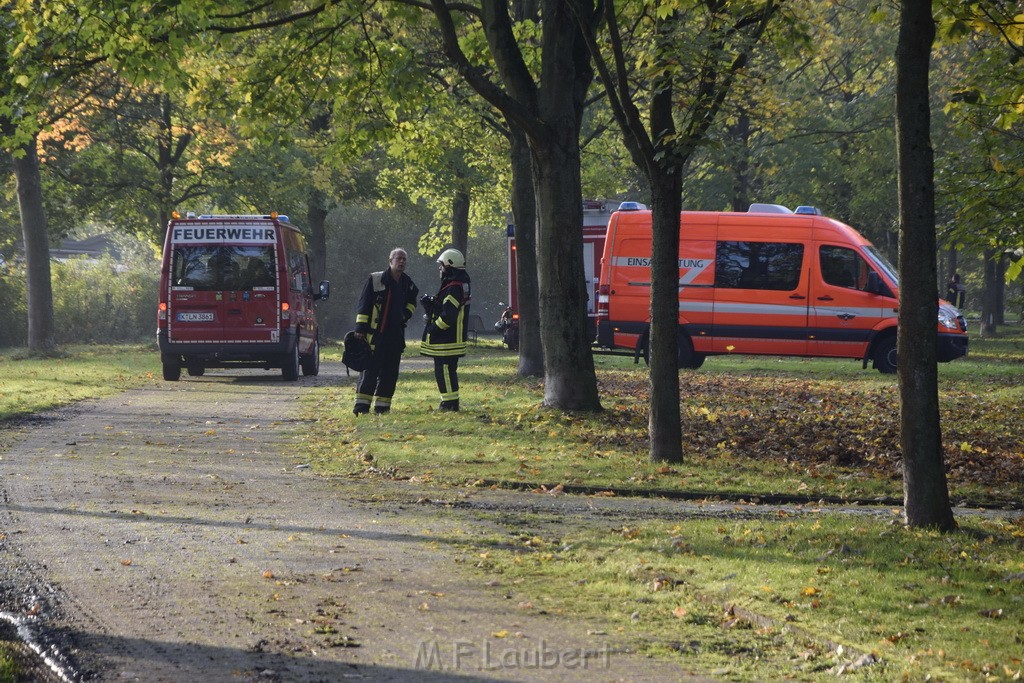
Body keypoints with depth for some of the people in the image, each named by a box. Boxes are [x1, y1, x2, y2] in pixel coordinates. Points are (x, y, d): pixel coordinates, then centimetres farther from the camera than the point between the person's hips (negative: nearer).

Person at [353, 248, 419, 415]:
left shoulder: (407, 283, 11)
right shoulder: (375, 280, -5)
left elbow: (412, 302, 28)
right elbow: (363, 305, -6)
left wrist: (406, 314, 7)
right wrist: (360, 328, -11)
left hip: (396, 335, 5)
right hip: (375, 333, -5)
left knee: (390, 372, 5)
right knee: (370, 370, -6)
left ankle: (382, 406, 11)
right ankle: (361, 406, -5)